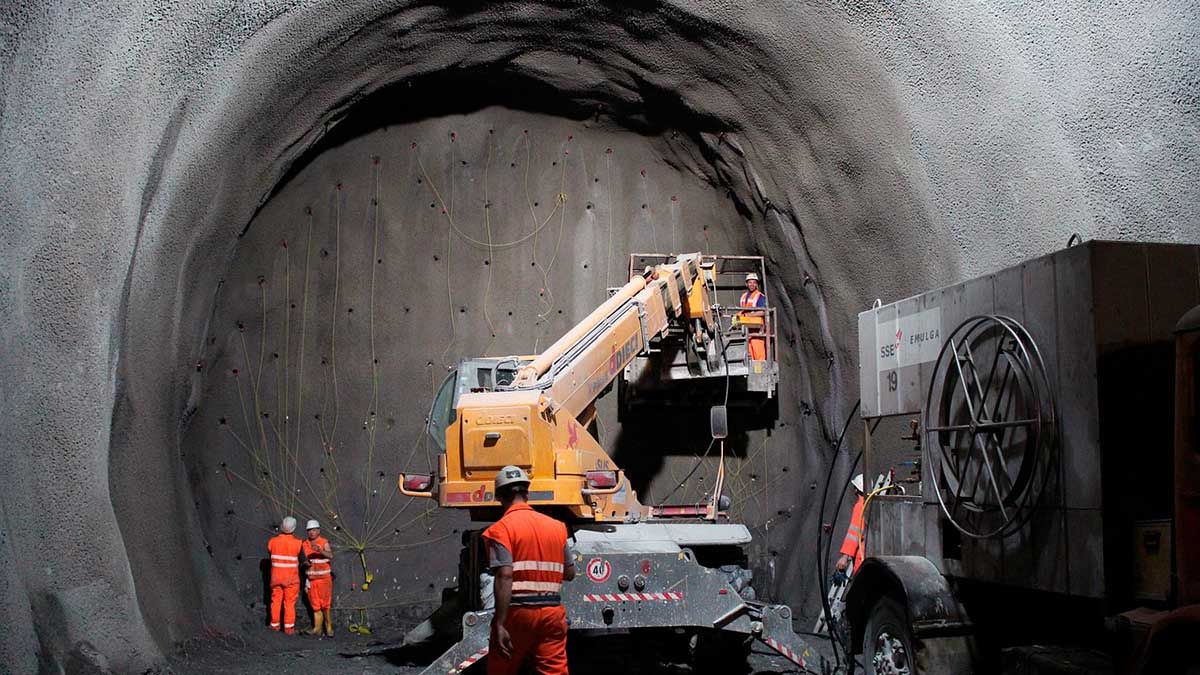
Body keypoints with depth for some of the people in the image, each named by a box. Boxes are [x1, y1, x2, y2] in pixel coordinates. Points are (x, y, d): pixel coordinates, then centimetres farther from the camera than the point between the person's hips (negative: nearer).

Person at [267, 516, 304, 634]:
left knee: (276, 601, 13)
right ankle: (288, 627, 4)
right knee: (289, 602, 4)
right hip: (291, 577, -2)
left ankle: (275, 625, 19)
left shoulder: (272, 541, -6)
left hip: (276, 576, 3)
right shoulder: (297, 543, -14)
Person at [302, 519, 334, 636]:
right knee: (315, 605, 5)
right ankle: (317, 628, 9)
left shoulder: (324, 542, -9)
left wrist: (320, 551, -44)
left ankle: (329, 628, 4)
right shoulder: (305, 544, 6)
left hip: (324, 578, -4)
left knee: (326, 604, -6)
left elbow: (330, 556, -25)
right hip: (311, 579, 4)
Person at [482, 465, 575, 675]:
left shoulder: (501, 529, -7)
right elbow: (569, 574, 13)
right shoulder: (557, 526, 8)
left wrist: (499, 624, -19)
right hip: (552, 612, 4)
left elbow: (505, 577, -18)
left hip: (518, 612, -3)